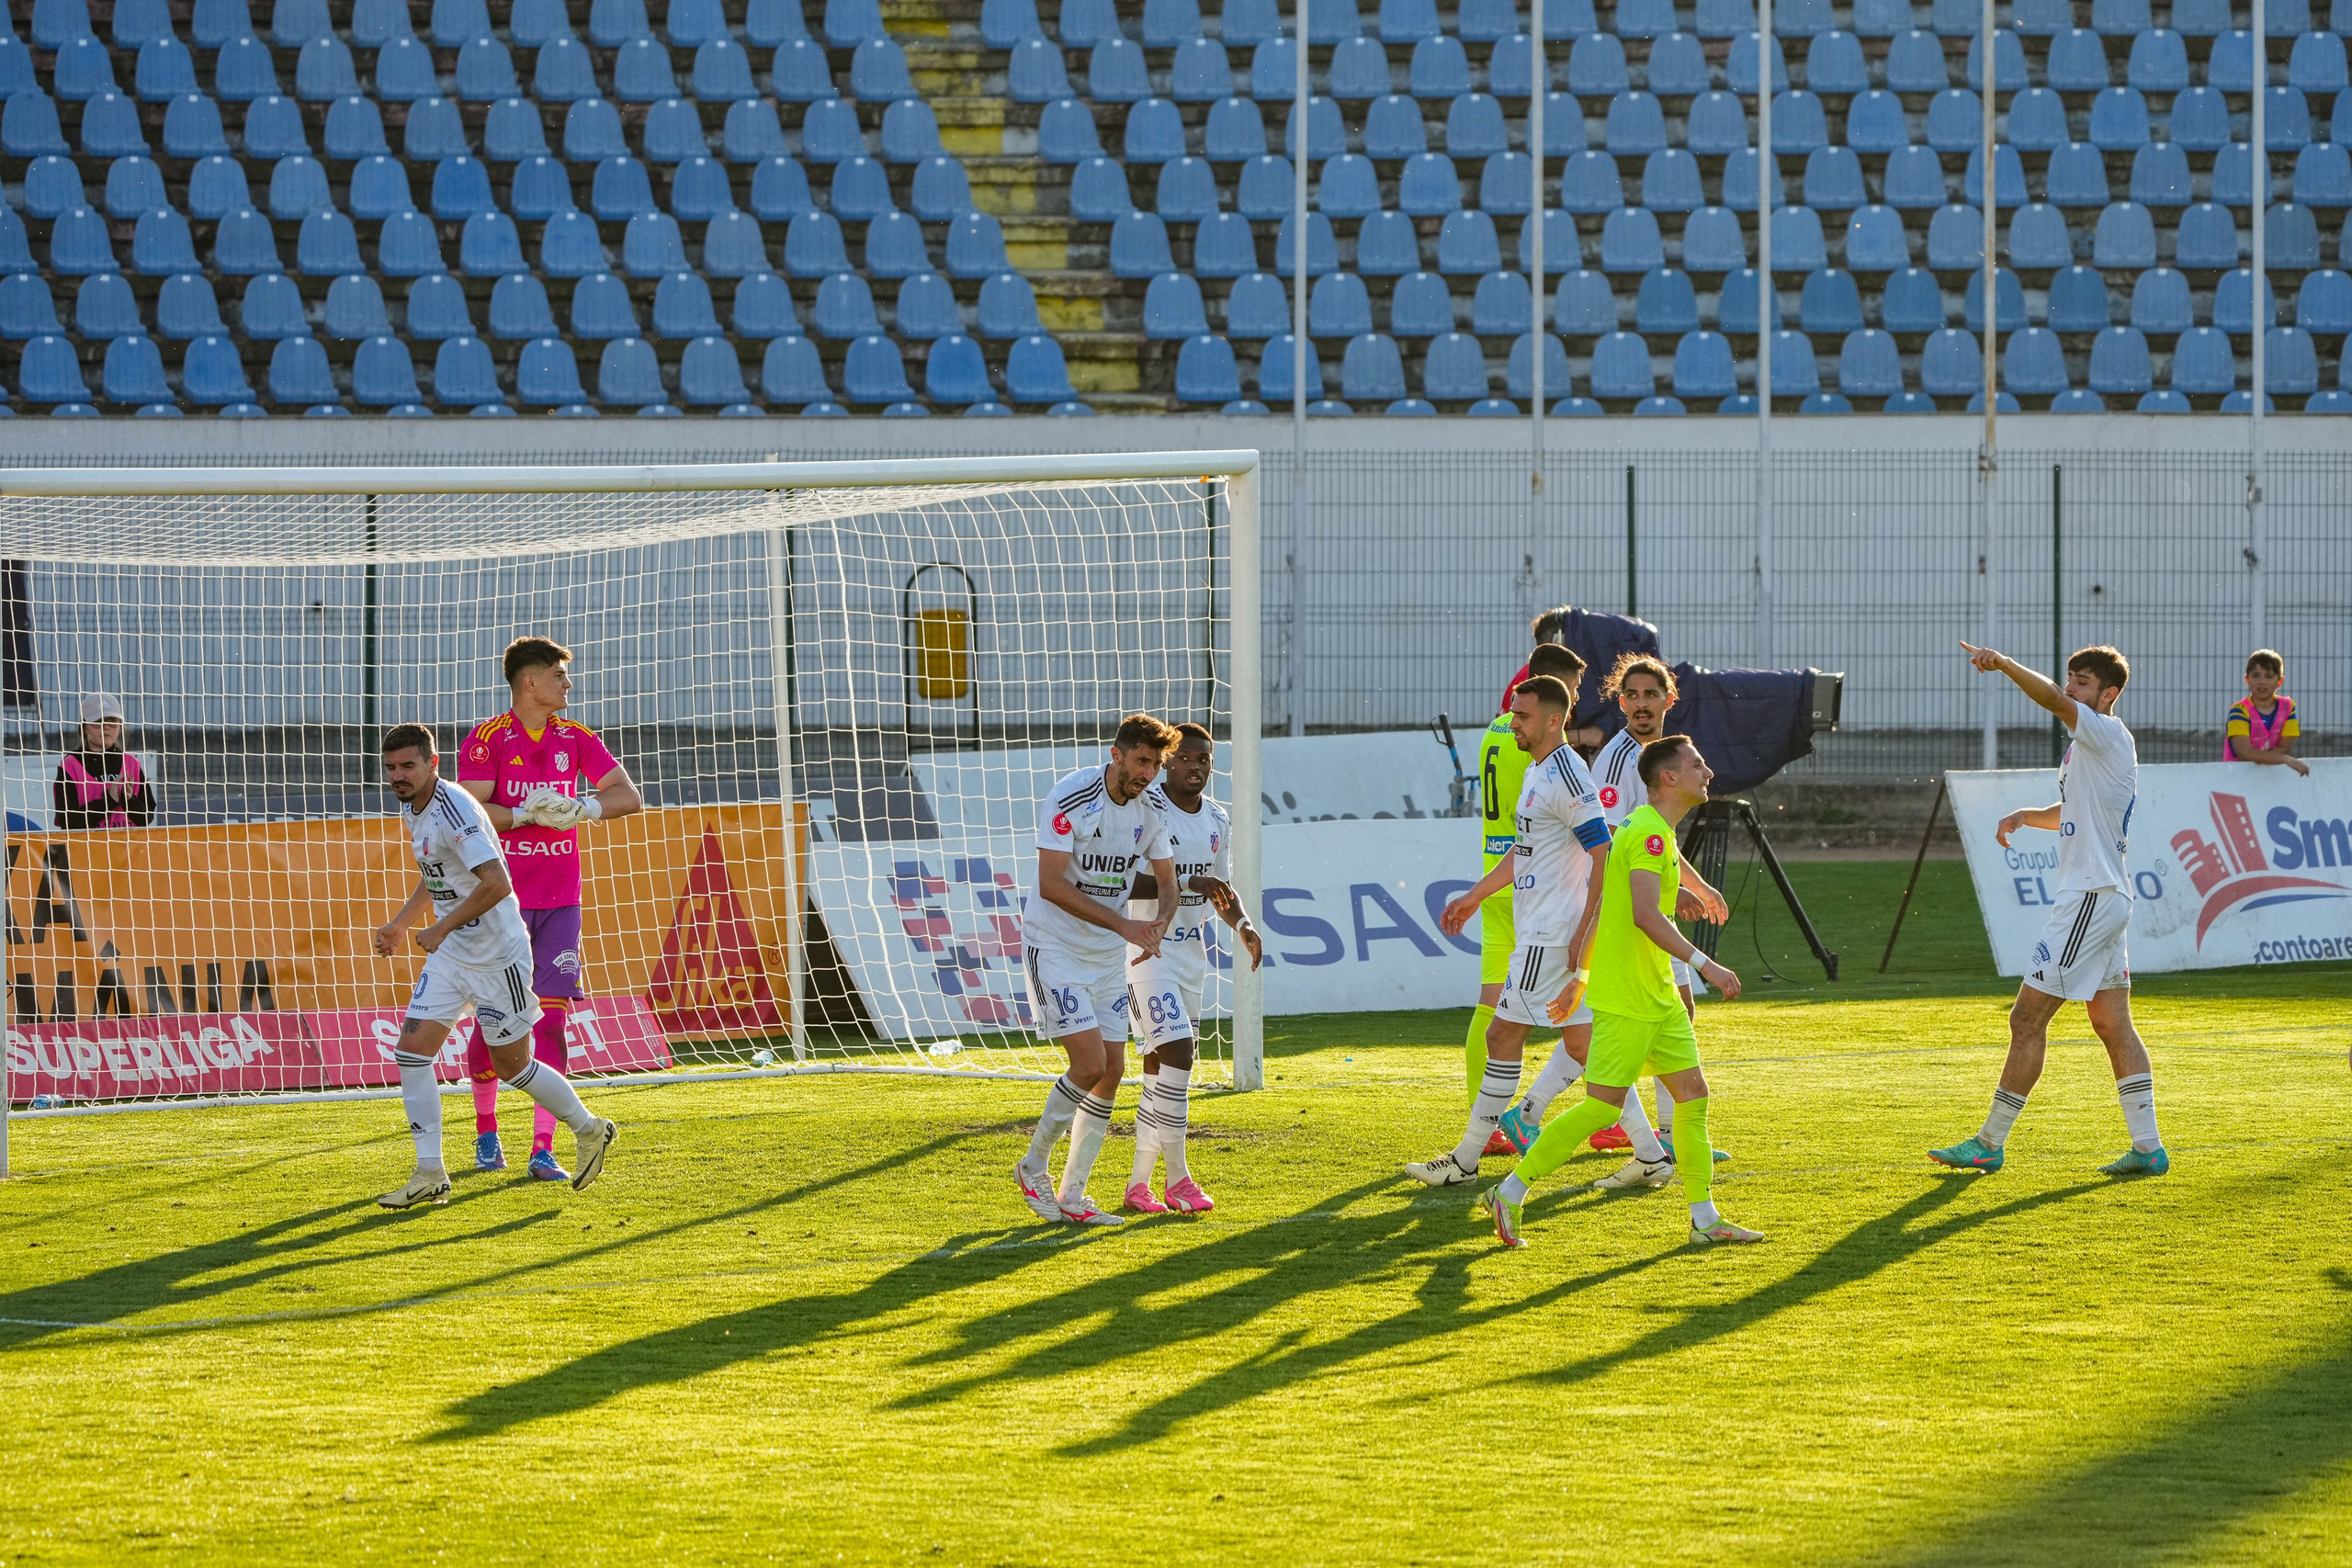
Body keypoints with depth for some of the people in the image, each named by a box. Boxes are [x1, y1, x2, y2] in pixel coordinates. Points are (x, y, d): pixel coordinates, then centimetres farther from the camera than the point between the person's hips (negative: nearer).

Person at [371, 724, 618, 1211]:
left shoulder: (455, 810, -23)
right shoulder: (413, 809, 6)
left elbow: (497, 883, -30)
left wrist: (442, 928, -24)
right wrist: (400, 923, 21)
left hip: (497, 954, -8)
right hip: (450, 954, 8)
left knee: (512, 1065, 4)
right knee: (412, 1050, -4)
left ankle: (589, 1130, 28)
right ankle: (430, 1175, 0)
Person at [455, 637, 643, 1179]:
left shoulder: (575, 739, 7)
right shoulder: (488, 739, -6)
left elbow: (629, 795, 1)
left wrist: (584, 808, -16)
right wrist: (526, 814, -25)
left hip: (559, 902, 3)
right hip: (500, 900, -3)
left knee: (552, 1018, -6)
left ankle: (543, 1150, -8)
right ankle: (486, 1131, 25)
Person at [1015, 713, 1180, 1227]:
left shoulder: (1149, 808, 1)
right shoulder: (1070, 798, -20)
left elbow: (1166, 880, 9)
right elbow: (1051, 883, -24)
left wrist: (1159, 924, -15)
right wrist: (1122, 924, -28)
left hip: (1108, 954, 7)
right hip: (1055, 947, -7)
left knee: (1112, 1071, 2)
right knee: (1089, 1064, -16)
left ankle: (1072, 1195, 11)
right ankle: (1033, 1168, 4)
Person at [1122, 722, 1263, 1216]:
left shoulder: (1217, 821, 10)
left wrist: (1243, 924, 1)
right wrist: (1189, 884, -28)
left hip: (1191, 949, 7)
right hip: (1146, 947, -7)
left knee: (1160, 1065, 9)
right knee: (1176, 1051, -17)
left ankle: (1139, 1184, 14)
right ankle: (1176, 1176, -10)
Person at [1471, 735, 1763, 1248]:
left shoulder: (1655, 831, 14)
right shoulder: (1649, 833, -18)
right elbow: (1646, 915, -28)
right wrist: (1703, 964, -30)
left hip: (1657, 996, 10)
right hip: (1622, 1000, -10)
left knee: (1693, 1092, 7)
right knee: (1603, 1106, -8)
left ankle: (1705, 1219, 9)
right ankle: (1509, 1195, 0)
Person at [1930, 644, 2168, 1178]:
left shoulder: (2107, 734, -12)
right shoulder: (2090, 746, 18)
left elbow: (2053, 700, -30)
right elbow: (2071, 813, 32)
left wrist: (2003, 663, -38)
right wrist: (2027, 816, 13)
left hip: (2091, 899, -11)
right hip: (2106, 899, 11)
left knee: (2027, 1018, -6)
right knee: (2113, 1025, 10)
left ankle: (1989, 1144, -1)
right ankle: (2147, 1148, 8)